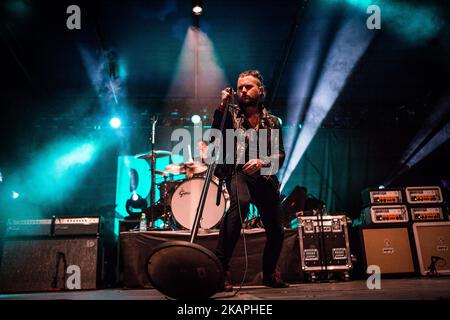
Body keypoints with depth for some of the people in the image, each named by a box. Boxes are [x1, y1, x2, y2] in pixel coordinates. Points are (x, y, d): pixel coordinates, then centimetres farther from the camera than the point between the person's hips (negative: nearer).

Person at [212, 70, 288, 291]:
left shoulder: (272, 122, 15)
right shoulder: (231, 113, 9)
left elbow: (280, 156, 8)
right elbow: (214, 138, -8)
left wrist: (262, 162, -13)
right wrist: (222, 105, -13)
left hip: (265, 177, 4)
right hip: (237, 172, -4)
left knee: (277, 231, 5)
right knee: (240, 202, -37)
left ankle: (269, 273, 34)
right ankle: (221, 266, -32)